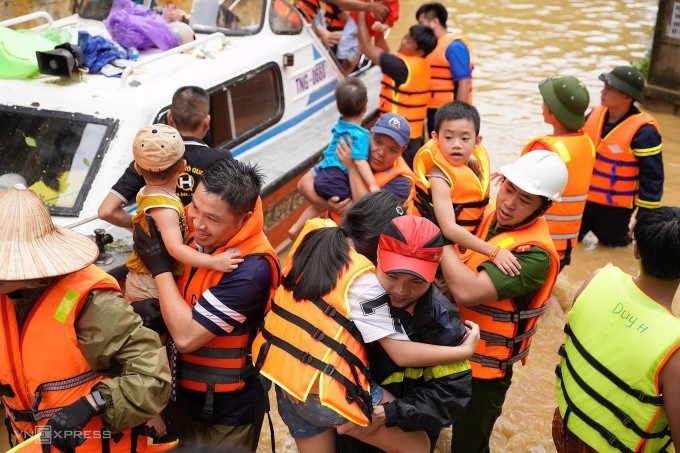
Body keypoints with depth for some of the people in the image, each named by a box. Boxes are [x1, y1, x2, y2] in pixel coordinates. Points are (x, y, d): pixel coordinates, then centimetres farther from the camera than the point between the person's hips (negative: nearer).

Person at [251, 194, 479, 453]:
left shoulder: (313, 237, -3)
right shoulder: (362, 280, -19)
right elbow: (403, 354, -17)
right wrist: (465, 350, -7)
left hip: (284, 380, 8)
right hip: (329, 393, -7)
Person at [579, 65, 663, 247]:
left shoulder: (643, 131, -22)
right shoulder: (595, 114, -3)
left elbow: (652, 175, -18)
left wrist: (644, 217, -16)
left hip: (615, 207, -5)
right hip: (582, 198, 6)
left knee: (613, 242, 12)